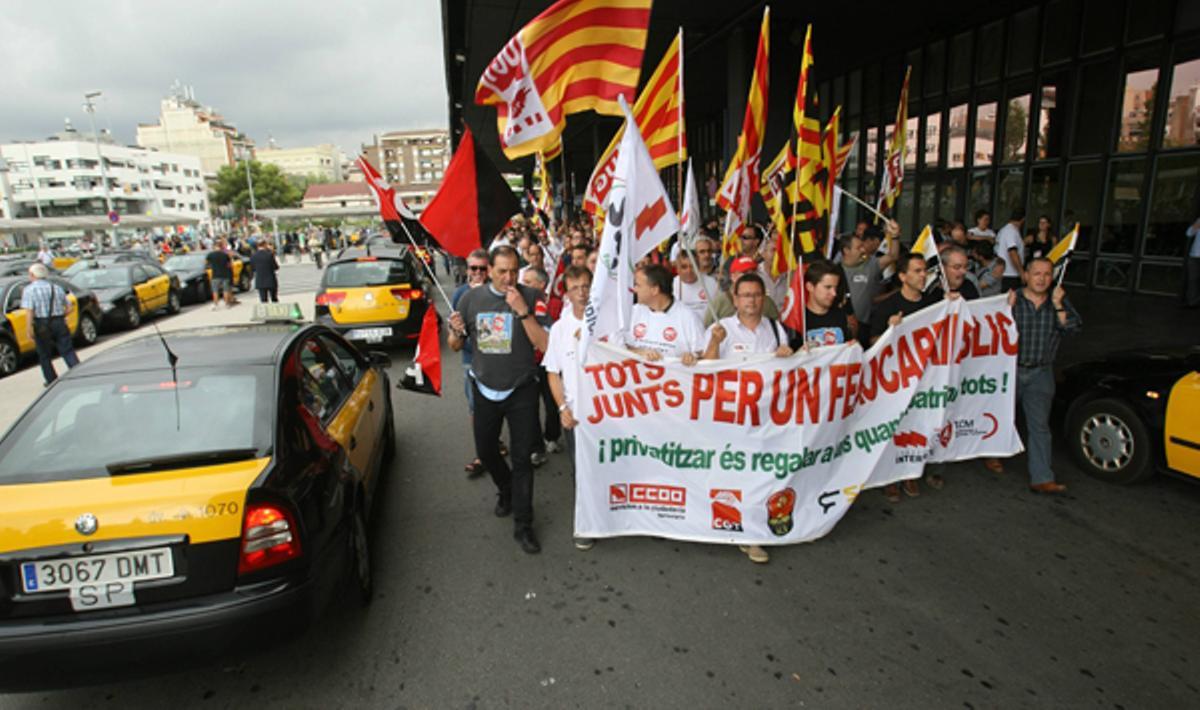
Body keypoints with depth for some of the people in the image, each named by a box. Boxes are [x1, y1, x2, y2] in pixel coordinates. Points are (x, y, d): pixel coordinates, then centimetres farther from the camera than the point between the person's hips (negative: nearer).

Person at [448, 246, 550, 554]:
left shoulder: (531, 297, -11)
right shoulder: (471, 298, -3)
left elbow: (544, 345, -19)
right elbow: (456, 346, 6)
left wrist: (522, 310, -28)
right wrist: (456, 332, -17)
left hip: (521, 390, -3)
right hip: (485, 388, 3)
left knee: (522, 457, 2)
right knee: (486, 451, 17)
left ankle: (523, 525, 15)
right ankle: (505, 489, 48)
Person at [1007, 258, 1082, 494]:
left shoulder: (1059, 300, 5)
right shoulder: (1013, 299, -4)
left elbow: (1074, 327, -7)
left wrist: (1057, 305, -17)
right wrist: (1009, 308, -23)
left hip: (1041, 373, 1)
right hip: (1010, 369, -1)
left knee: (1039, 425, -2)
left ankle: (1042, 478, -2)